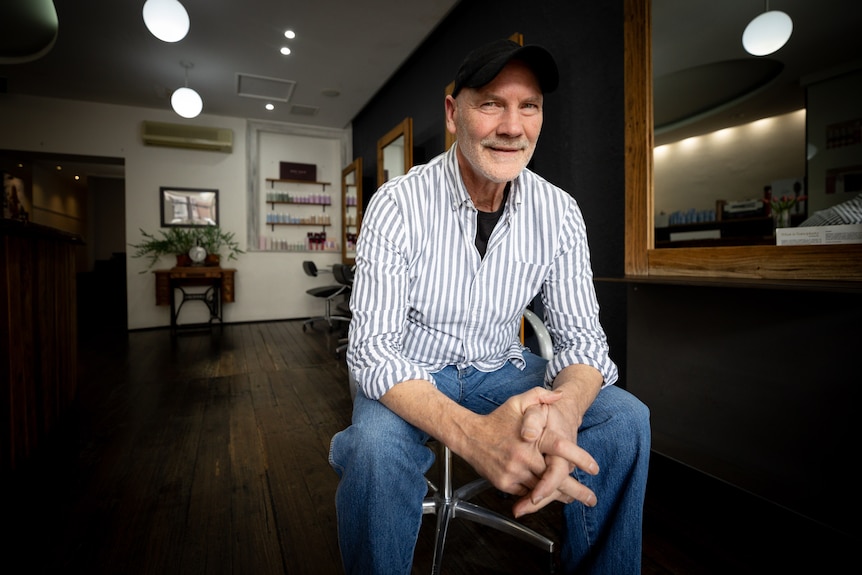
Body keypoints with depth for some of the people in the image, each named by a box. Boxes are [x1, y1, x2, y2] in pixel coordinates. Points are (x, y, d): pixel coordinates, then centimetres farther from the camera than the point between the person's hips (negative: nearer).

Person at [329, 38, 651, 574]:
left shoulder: (560, 212, -8)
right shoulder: (398, 204, -19)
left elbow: (581, 336, -7)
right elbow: (371, 346, -24)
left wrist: (563, 412, -32)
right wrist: (472, 431, -42)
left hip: (501, 369, 4)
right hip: (410, 374, -2)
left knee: (625, 418, -15)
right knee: (377, 445, -34)